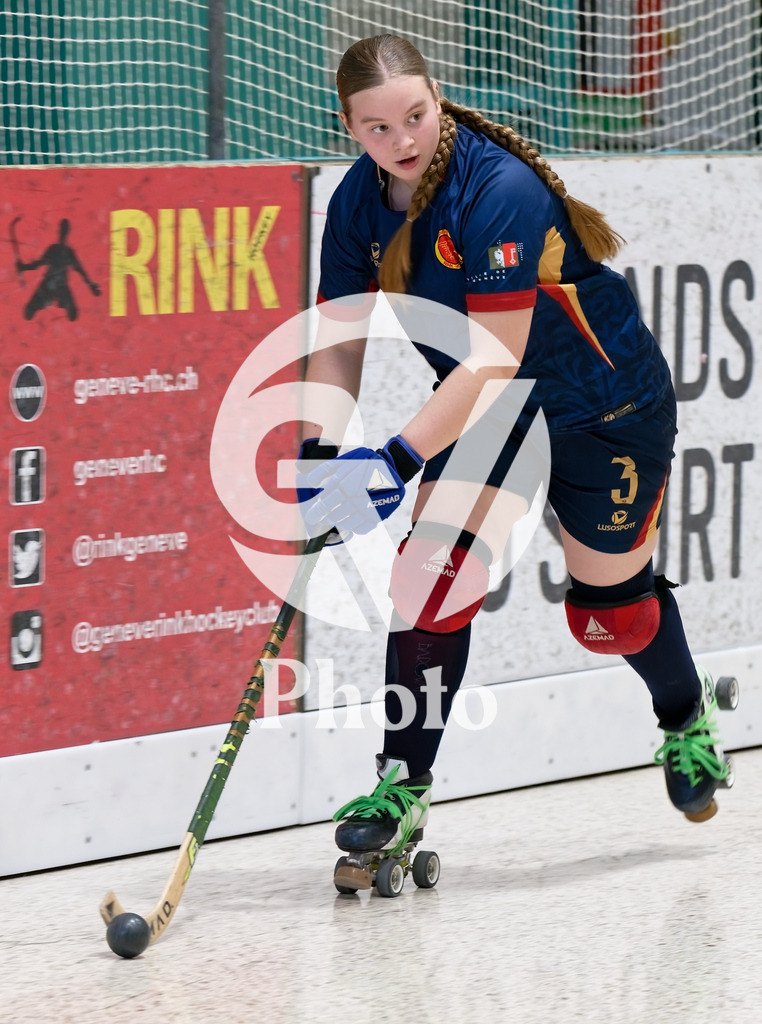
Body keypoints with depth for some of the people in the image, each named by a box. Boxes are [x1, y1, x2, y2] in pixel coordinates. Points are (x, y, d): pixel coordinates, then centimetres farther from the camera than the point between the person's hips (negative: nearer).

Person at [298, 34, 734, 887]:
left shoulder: (500, 191, -34)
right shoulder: (359, 202, -11)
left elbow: (495, 357, -36)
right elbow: (341, 339, -4)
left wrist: (396, 462, -41)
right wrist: (320, 454, -20)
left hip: (606, 407, -5)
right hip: (485, 408, 5)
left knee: (610, 608, 9)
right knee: (436, 570, -13)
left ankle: (687, 721, 42)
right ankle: (402, 788, -5)